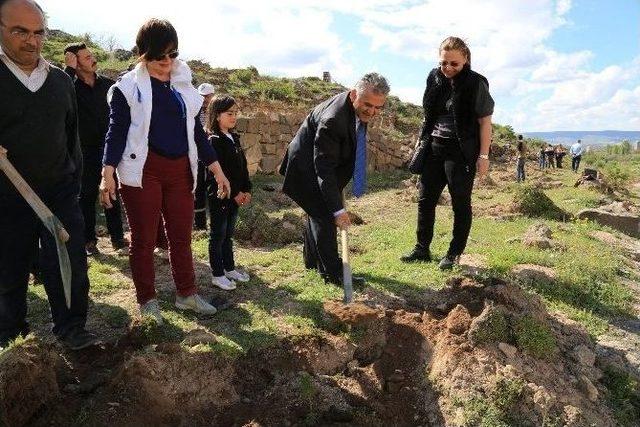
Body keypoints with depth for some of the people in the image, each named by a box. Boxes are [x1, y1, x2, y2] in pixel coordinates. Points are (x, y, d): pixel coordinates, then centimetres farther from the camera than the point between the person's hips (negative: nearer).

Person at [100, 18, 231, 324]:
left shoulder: (182, 85, 14)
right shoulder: (129, 86, 0)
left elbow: (196, 130, 16)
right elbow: (116, 130, -3)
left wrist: (217, 170, 12)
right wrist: (108, 174, -16)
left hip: (180, 170, 5)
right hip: (143, 170, -4)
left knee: (182, 236, 10)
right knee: (144, 239, 4)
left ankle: (186, 294, 24)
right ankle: (147, 301, 18)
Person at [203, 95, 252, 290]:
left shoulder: (234, 138, 11)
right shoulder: (214, 140, -14)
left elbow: (243, 166, 13)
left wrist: (246, 190, 5)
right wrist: (235, 193, -16)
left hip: (235, 195, 8)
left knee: (228, 233, 17)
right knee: (218, 235, 2)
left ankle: (229, 268, 29)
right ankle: (217, 274, 12)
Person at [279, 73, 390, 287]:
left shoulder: (361, 109, -9)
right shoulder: (332, 119, -37)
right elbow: (324, 169, -35)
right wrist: (338, 209, -35)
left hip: (321, 164, 9)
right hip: (307, 167, -9)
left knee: (319, 212, 19)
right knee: (324, 215, -11)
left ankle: (313, 259, 35)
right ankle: (333, 272, 0)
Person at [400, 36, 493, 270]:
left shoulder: (475, 83, -10)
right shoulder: (435, 78, 6)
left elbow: (485, 121, -8)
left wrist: (483, 156, -12)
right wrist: (424, 142, 15)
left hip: (461, 152, -6)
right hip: (434, 148, 6)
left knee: (460, 203, 3)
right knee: (425, 199, 8)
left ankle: (454, 254, 14)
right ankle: (422, 249, 19)